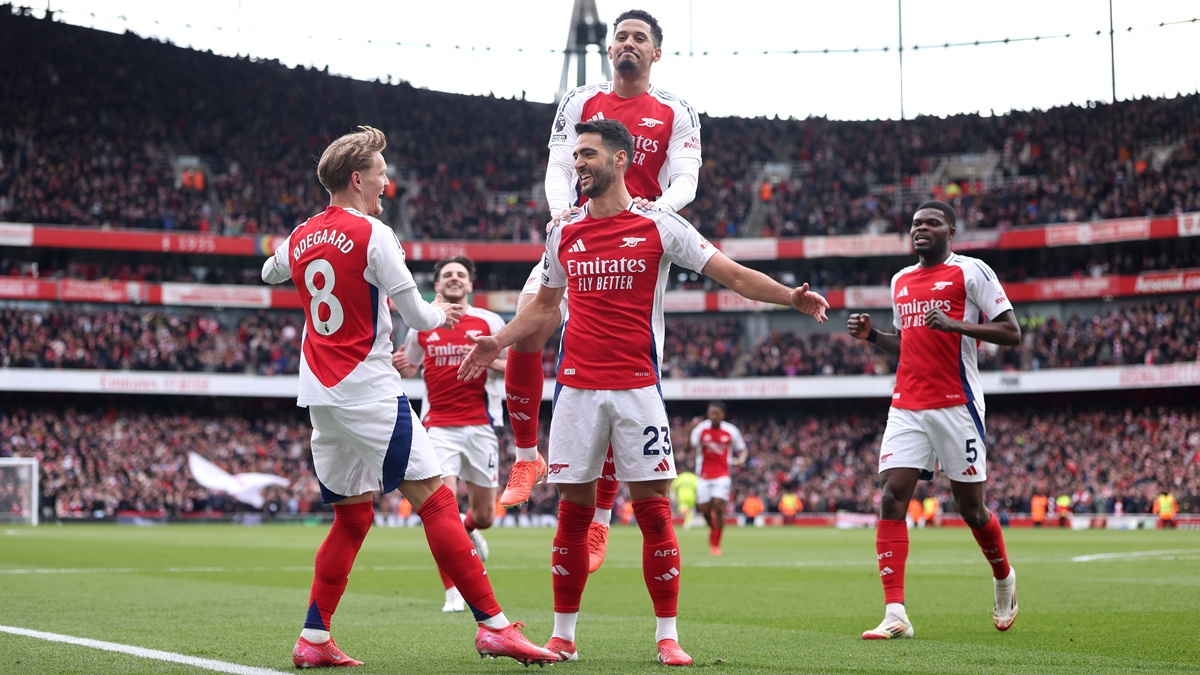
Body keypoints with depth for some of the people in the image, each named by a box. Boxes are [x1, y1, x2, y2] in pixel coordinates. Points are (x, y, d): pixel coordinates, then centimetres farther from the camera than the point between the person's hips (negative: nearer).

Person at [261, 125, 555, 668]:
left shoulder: (299, 238, 10)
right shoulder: (373, 234, -10)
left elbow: (270, 273, 34)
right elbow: (416, 316, -9)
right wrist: (438, 312, 12)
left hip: (319, 397, 8)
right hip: (370, 394, -8)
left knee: (352, 516, 15)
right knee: (436, 502, -8)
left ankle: (313, 640, 10)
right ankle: (493, 626, -12)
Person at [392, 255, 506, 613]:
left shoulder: (489, 322, 2)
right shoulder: (422, 326, 7)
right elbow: (411, 368, 23)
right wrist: (399, 366, -1)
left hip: (480, 426, 0)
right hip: (439, 427, 0)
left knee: (484, 515, 5)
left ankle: (468, 531, 44)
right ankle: (453, 592, -4)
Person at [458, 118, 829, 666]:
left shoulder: (659, 226, 0)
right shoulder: (563, 233, 10)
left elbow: (734, 276, 1)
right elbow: (545, 304, 25)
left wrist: (789, 296, -13)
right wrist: (498, 341, 14)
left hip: (638, 386, -3)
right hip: (577, 387, 3)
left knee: (653, 508, -4)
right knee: (573, 508, 4)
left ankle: (667, 636, 4)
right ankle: (563, 636, 11)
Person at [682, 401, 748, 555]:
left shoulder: (731, 431, -2)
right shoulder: (701, 429, -5)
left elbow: (742, 450, 11)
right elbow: (687, 449, -13)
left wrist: (741, 459, -12)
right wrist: (691, 431, -27)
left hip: (722, 475, -1)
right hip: (704, 475, 1)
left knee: (718, 507, -16)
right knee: (704, 510, 1)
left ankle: (716, 544, -4)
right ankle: (713, 528, 36)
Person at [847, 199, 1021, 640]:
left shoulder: (970, 272, -3)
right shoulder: (900, 280, 17)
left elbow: (1012, 334, -8)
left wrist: (954, 324, -18)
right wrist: (871, 335, 10)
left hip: (957, 407, -5)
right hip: (907, 406, 5)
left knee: (971, 509, 4)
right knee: (891, 500, -10)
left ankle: (1003, 580, 35)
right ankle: (895, 615, -12)